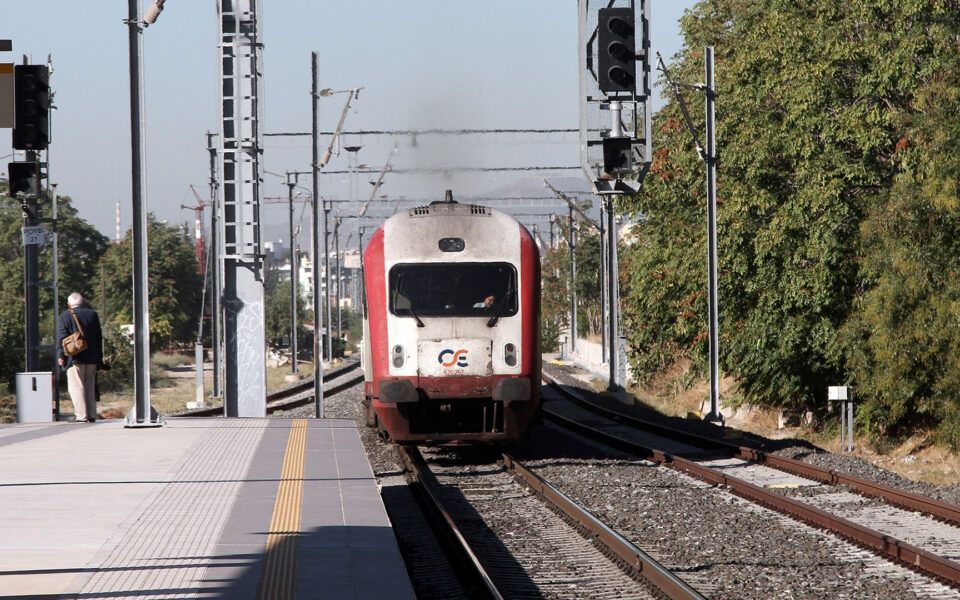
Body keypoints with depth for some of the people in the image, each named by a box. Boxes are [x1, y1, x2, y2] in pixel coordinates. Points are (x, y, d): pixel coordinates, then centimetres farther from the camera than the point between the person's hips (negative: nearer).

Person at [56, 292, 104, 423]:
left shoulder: (65, 316, -1)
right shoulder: (93, 314, 12)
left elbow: (61, 337, -7)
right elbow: (99, 337, 14)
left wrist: (61, 356, -5)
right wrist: (99, 357, 17)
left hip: (75, 358, -5)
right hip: (92, 358, 5)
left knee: (76, 387, -5)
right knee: (90, 387, 11)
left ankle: (81, 416, -13)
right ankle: (92, 416, 10)